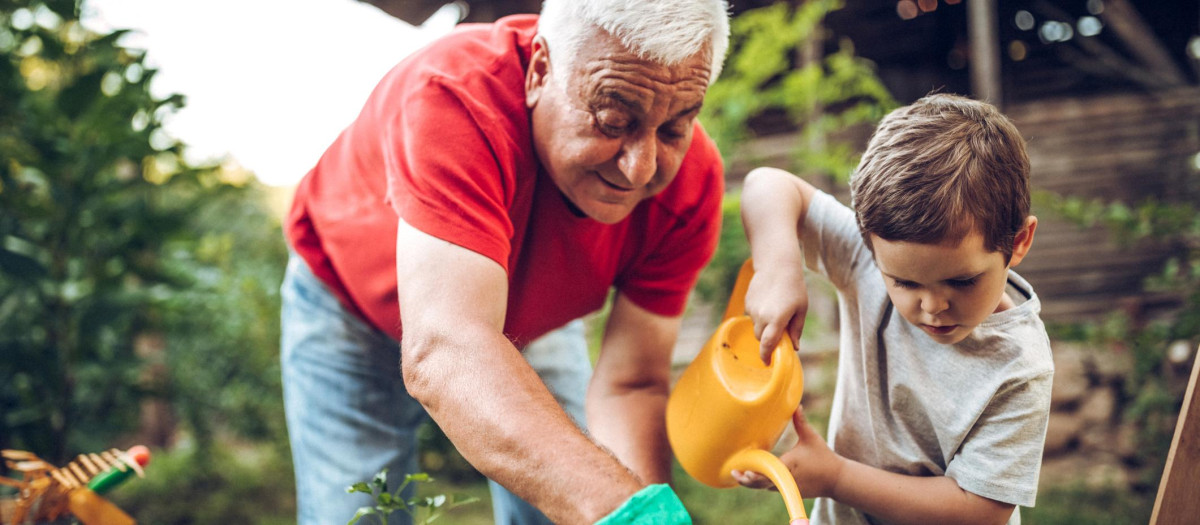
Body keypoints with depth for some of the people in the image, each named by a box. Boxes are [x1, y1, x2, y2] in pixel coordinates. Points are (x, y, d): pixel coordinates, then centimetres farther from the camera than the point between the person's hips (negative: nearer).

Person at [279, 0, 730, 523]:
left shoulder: (693, 181, -27)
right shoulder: (452, 98, -43)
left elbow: (630, 386, -23)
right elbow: (440, 354, -54)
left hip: (529, 316, 3)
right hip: (353, 307, -2)